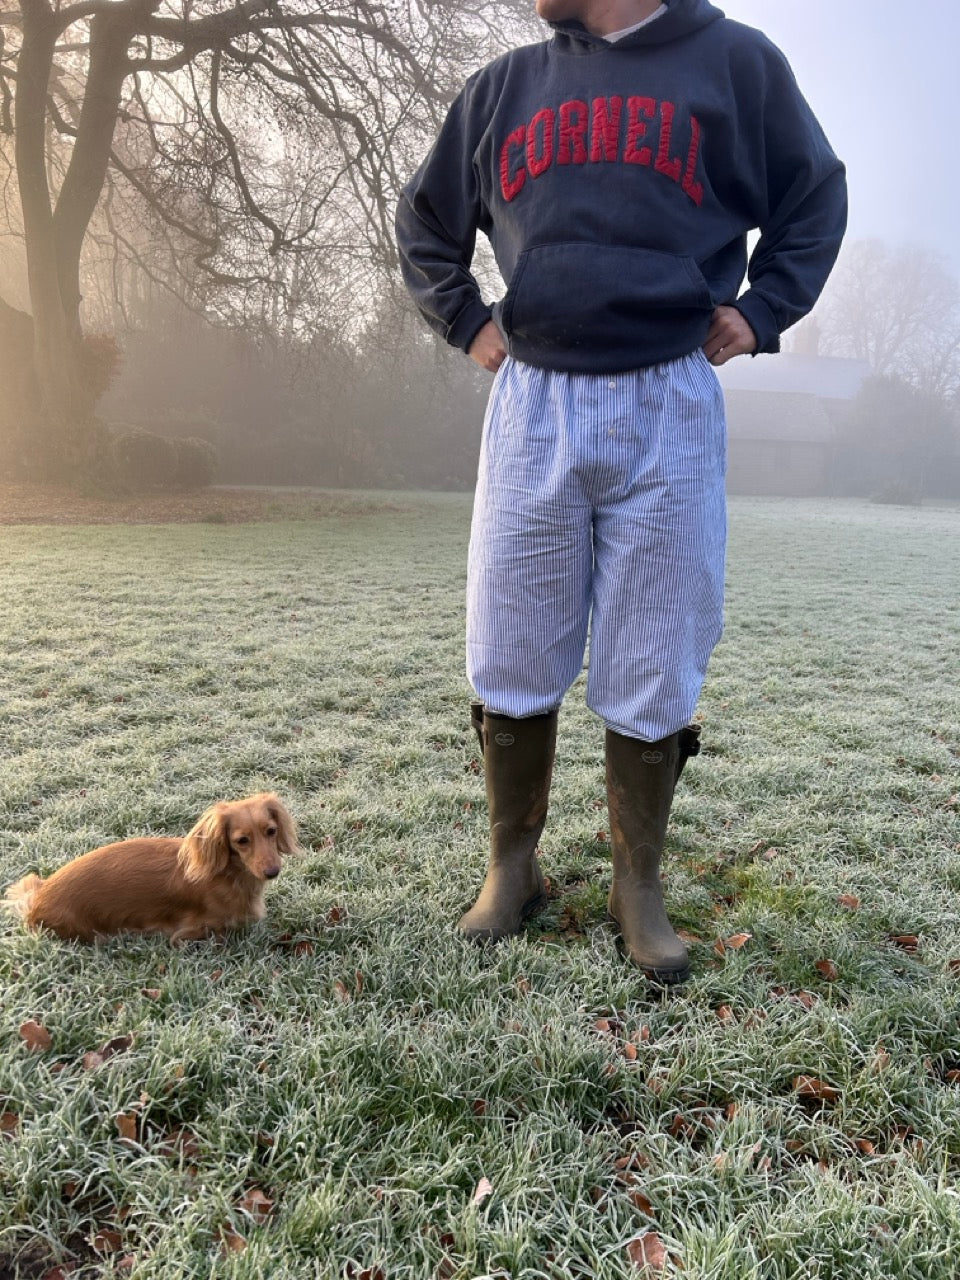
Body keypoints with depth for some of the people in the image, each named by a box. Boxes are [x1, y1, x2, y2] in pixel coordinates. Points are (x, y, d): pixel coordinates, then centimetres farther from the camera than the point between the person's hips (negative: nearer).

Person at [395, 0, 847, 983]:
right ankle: (512, 867, 19)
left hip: (669, 409, -2)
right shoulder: (502, 87, 17)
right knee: (510, 662, 2)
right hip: (533, 405, 2)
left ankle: (638, 885, 17)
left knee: (654, 674, 1)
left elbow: (815, 198, 19)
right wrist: (465, 321, 13)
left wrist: (760, 312, 5)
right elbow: (424, 220, 27)